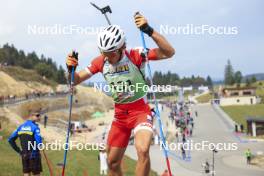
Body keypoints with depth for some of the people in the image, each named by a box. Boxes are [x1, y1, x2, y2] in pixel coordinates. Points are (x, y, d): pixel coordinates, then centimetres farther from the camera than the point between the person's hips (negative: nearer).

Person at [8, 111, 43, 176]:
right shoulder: (35, 127, -13)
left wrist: (18, 151, 11)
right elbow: (39, 142, -24)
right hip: (34, 155, -6)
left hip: (24, 155, 6)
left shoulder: (21, 127, 7)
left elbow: (10, 140, 10)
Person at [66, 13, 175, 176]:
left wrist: (150, 31, -41)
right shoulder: (100, 62, -7)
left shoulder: (135, 56, -20)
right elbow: (76, 80, 0)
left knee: (142, 149, -32)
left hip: (140, 110, -5)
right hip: (120, 114, 5)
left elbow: (169, 52, -29)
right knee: (112, 162, 11)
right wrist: (71, 69, -24)